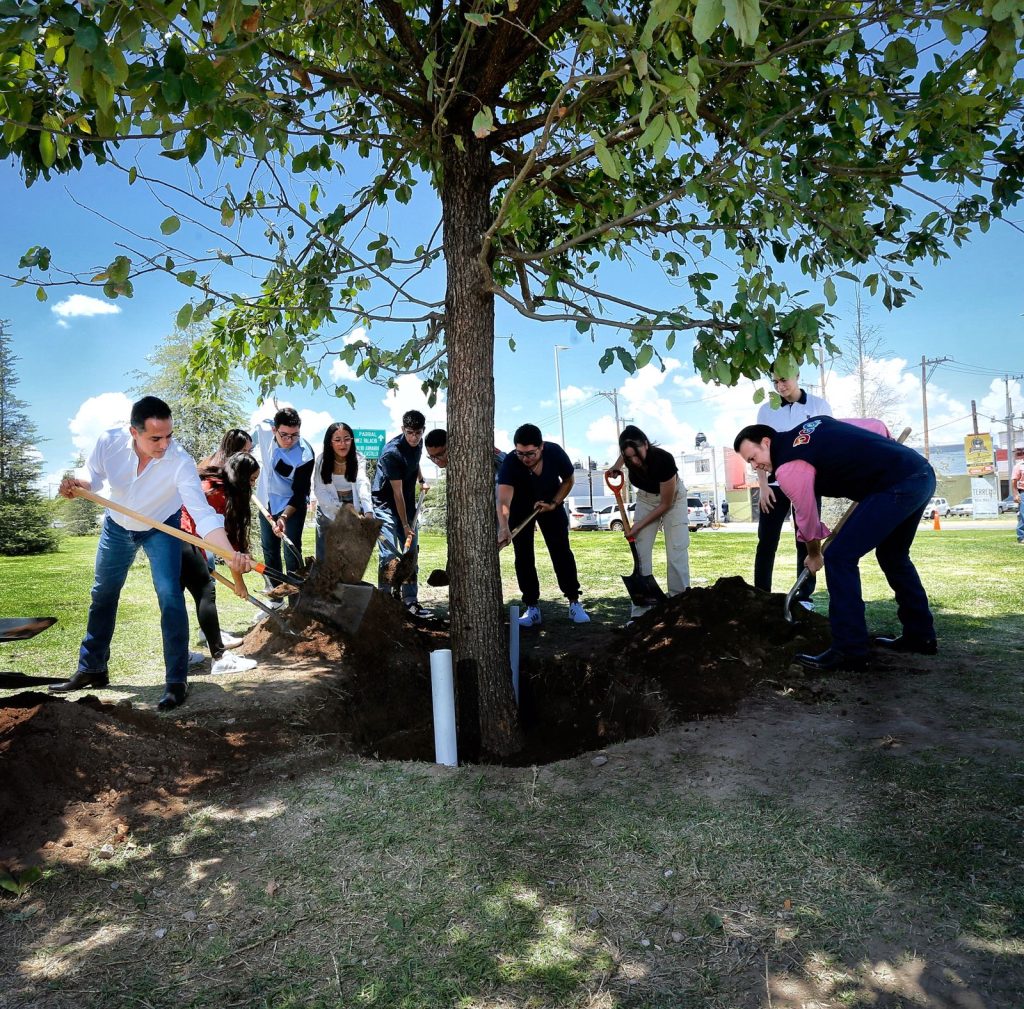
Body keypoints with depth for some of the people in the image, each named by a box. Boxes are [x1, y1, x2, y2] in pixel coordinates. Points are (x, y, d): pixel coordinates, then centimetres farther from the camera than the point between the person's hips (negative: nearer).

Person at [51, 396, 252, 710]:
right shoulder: (109, 441, -28)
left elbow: (203, 515, -45)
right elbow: (94, 476, -6)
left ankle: (177, 681, -5)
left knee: (170, 597, -17)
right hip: (116, 527, 4)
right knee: (102, 596, 16)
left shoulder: (181, 462, -37)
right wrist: (76, 483, -30)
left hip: (161, 529, -4)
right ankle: (92, 669, 36)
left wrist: (232, 554, -59)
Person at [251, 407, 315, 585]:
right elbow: (248, 444, 7)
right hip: (266, 500, 5)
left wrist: (284, 517, -39)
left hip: (292, 504, -5)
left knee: (291, 551, -9)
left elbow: (299, 493, -26)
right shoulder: (263, 429, -19)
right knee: (269, 549, 14)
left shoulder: (305, 456, -31)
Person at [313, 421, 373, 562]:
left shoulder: (358, 459, -15)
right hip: (328, 511, 1)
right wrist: (341, 506, -24)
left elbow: (363, 485, -30)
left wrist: (368, 511, -46)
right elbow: (319, 491, -12)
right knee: (324, 558, 3)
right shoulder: (322, 460, -12)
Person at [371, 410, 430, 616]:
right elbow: (397, 492, -23)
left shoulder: (418, 443, -1)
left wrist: (421, 480, 8)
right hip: (386, 505, -7)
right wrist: (405, 525, -21)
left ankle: (411, 602, 11)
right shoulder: (392, 452, -24)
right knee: (389, 554, -12)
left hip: (407, 505, 8)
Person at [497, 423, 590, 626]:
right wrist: (504, 528, -65)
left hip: (550, 503, 1)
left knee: (562, 552, -4)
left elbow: (568, 481, -8)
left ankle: (574, 602, 6)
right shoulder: (510, 462, -36)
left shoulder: (555, 453, -29)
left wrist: (553, 503, -20)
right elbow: (503, 500, -49)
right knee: (523, 556, -4)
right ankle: (532, 608, 6)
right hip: (521, 507, -1)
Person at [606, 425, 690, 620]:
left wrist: (639, 525, -22)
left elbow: (666, 504, -25)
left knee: (677, 552, -11)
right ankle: (640, 612, -4)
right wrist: (617, 465, -11)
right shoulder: (631, 457, -25)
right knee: (641, 553, -5)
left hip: (672, 498, -4)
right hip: (646, 498, 4)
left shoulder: (663, 460, -37)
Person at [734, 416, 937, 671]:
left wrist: (814, 556, 22)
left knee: (839, 557, -7)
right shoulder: (815, 423, 16)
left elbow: (807, 517, 4)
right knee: (893, 555, 25)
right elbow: (878, 427, 22)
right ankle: (920, 636, 35)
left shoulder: (788, 467, -8)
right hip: (922, 471, 10)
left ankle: (849, 652, -4)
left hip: (897, 485, -10)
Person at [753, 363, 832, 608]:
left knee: (806, 541, 4)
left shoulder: (819, 406, 5)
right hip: (775, 484, 1)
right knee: (766, 542, -1)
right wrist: (763, 485, -3)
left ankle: (805, 596, 11)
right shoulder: (766, 410, 7)